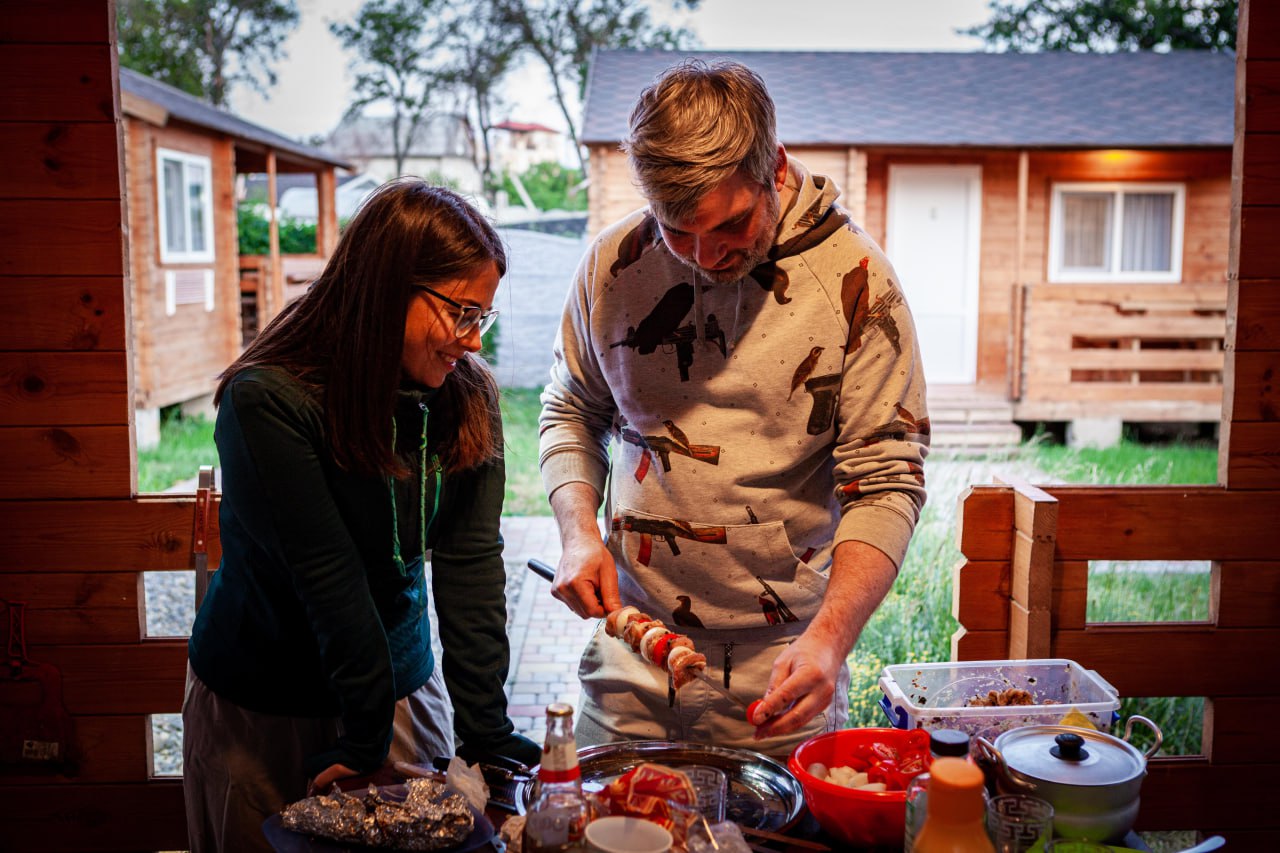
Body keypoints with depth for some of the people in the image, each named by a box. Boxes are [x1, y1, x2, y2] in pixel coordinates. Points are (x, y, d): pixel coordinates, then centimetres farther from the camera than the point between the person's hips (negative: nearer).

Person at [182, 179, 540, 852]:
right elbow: (328, 581, -23)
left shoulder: (467, 397, -8)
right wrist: (365, 740, -18)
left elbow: (471, 562, -13)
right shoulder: (267, 401, -24)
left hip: (403, 688, 4)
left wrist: (487, 732, -15)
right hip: (261, 712, -4)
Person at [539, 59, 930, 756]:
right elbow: (572, 411, 12)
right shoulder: (613, 262, -3)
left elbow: (886, 481, -12)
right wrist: (579, 533, -5)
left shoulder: (854, 279, -12)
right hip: (631, 641, 3)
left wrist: (828, 637, -26)